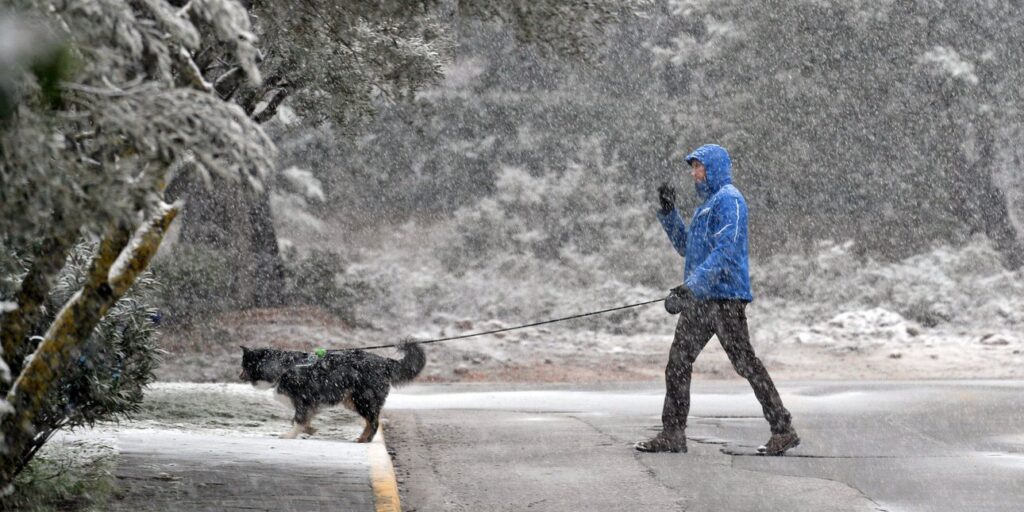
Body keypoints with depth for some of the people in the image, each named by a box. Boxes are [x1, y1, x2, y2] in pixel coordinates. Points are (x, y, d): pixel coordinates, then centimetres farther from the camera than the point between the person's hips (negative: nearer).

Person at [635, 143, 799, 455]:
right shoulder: (707, 204, 21)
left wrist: (692, 287, -28)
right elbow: (685, 247, 28)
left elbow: (724, 251, -21)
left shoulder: (729, 200, -10)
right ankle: (672, 435, 8)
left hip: (724, 296, -10)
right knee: (678, 363, 5)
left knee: (745, 363, -8)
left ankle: (783, 431, -3)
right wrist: (668, 212, 16)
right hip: (700, 299, 10)